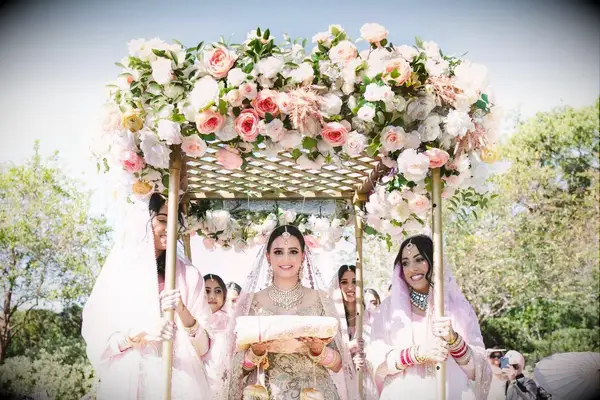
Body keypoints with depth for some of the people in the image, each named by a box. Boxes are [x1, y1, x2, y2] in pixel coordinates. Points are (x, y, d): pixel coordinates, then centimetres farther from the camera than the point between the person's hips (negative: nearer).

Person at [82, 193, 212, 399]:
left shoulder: (188, 275, 0)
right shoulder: (116, 273, -2)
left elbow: (203, 346, -2)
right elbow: (97, 342, -3)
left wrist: (182, 312, -18)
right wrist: (140, 333, -18)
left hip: (178, 383, 1)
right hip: (126, 383, 0)